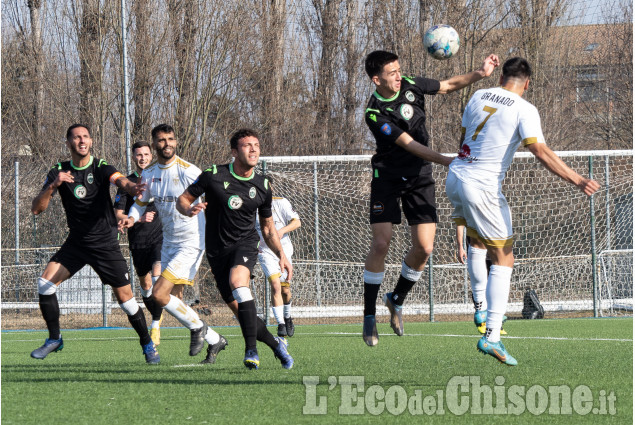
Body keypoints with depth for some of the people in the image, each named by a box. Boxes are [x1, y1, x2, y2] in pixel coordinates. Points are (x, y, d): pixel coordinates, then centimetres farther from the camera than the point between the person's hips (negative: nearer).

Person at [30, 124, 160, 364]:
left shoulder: (101, 168, -8)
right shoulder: (59, 172, 0)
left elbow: (120, 180, -30)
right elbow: (36, 209, -6)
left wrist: (132, 188, -55)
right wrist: (53, 185, -24)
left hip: (105, 243, -3)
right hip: (76, 243, 3)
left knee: (124, 296, -7)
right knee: (45, 283, -12)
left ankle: (147, 344, 12)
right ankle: (54, 340, 4)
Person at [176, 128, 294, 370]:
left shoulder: (262, 186, 3)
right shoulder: (214, 176, -7)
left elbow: (268, 227, 16)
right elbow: (182, 199, 1)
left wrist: (281, 255, 4)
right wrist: (189, 209, -22)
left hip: (245, 243, 0)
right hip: (217, 250, 0)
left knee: (237, 280, -33)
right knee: (240, 311, -4)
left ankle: (251, 351, -34)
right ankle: (275, 343, 22)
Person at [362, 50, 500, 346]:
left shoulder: (410, 86, -4)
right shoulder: (375, 114, -20)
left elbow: (449, 85, 11)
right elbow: (409, 144, -26)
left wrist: (480, 74, -4)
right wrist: (447, 161, -34)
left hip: (419, 177, 4)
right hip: (387, 176, -4)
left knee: (424, 247, -5)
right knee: (380, 244, -14)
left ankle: (397, 300, 20)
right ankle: (369, 316, -1)